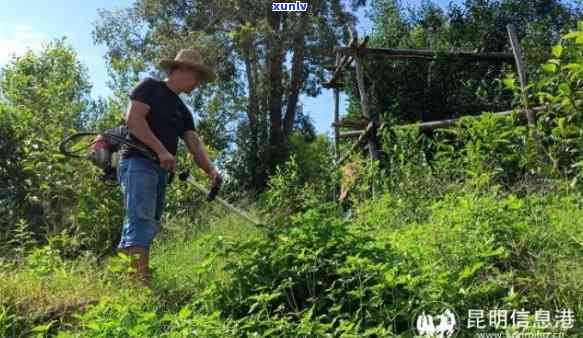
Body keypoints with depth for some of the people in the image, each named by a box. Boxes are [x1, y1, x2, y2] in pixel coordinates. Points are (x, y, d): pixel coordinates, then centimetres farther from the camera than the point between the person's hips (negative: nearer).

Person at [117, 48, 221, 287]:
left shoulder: (182, 111, 24)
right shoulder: (150, 87, 3)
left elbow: (195, 145, 11)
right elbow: (133, 118, -12)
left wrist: (211, 170, -7)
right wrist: (161, 150, -19)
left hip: (160, 170, 9)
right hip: (138, 162, -9)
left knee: (148, 228, 6)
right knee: (141, 223, -20)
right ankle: (140, 283, -27)